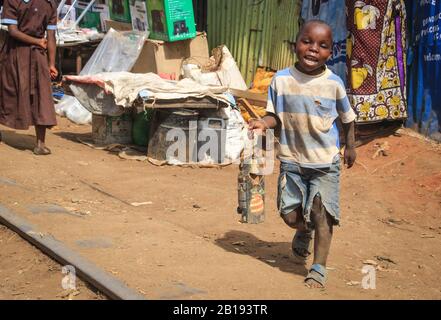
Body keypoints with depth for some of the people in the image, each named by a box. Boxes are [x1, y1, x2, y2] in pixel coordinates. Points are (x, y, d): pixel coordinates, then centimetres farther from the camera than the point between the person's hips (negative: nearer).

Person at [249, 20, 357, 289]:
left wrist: (350, 146, 15)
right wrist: (263, 123, -20)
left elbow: (347, 117, 8)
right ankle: (304, 232, 43)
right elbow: (276, 115, 1)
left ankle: (319, 269, 8)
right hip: (292, 160, 2)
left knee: (322, 214, -5)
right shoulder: (281, 80, -6)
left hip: (325, 162, -1)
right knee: (290, 215, 7)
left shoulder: (334, 83, -7)